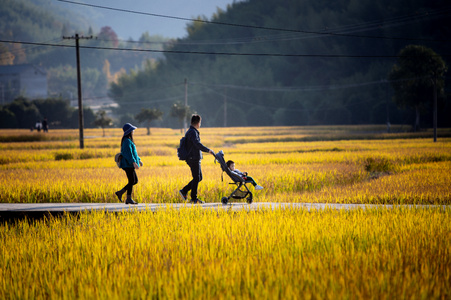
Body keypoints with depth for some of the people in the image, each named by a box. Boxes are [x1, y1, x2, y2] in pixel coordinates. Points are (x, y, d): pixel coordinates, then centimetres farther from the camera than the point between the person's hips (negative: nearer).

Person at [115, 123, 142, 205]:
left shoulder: (129, 141, 17)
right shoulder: (127, 141, -15)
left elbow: (133, 152, 25)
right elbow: (128, 153, -23)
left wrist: (139, 160, 25)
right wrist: (134, 162, -28)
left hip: (130, 165, 10)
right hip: (128, 164, -10)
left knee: (135, 181, 12)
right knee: (131, 181, -6)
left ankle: (120, 192, 12)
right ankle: (129, 199, -2)